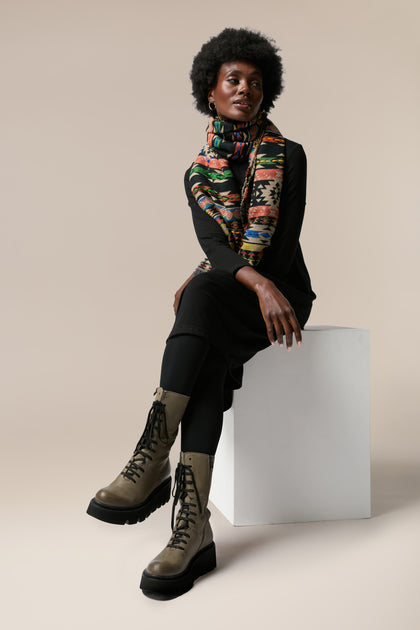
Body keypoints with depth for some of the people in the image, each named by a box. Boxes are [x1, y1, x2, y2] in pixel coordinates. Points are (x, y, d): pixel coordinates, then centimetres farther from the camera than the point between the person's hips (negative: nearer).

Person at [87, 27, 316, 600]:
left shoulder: (288, 156, 4)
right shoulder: (199, 174, 11)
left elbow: (280, 240, -6)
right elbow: (214, 245, -6)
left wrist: (201, 282, -12)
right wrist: (258, 283, -27)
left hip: (282, 288, -3)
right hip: (222, 302, 3)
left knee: (202, 296, -36)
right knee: (208, 357, -34)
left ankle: (151, 461, -41)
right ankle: (193, 525, -42)